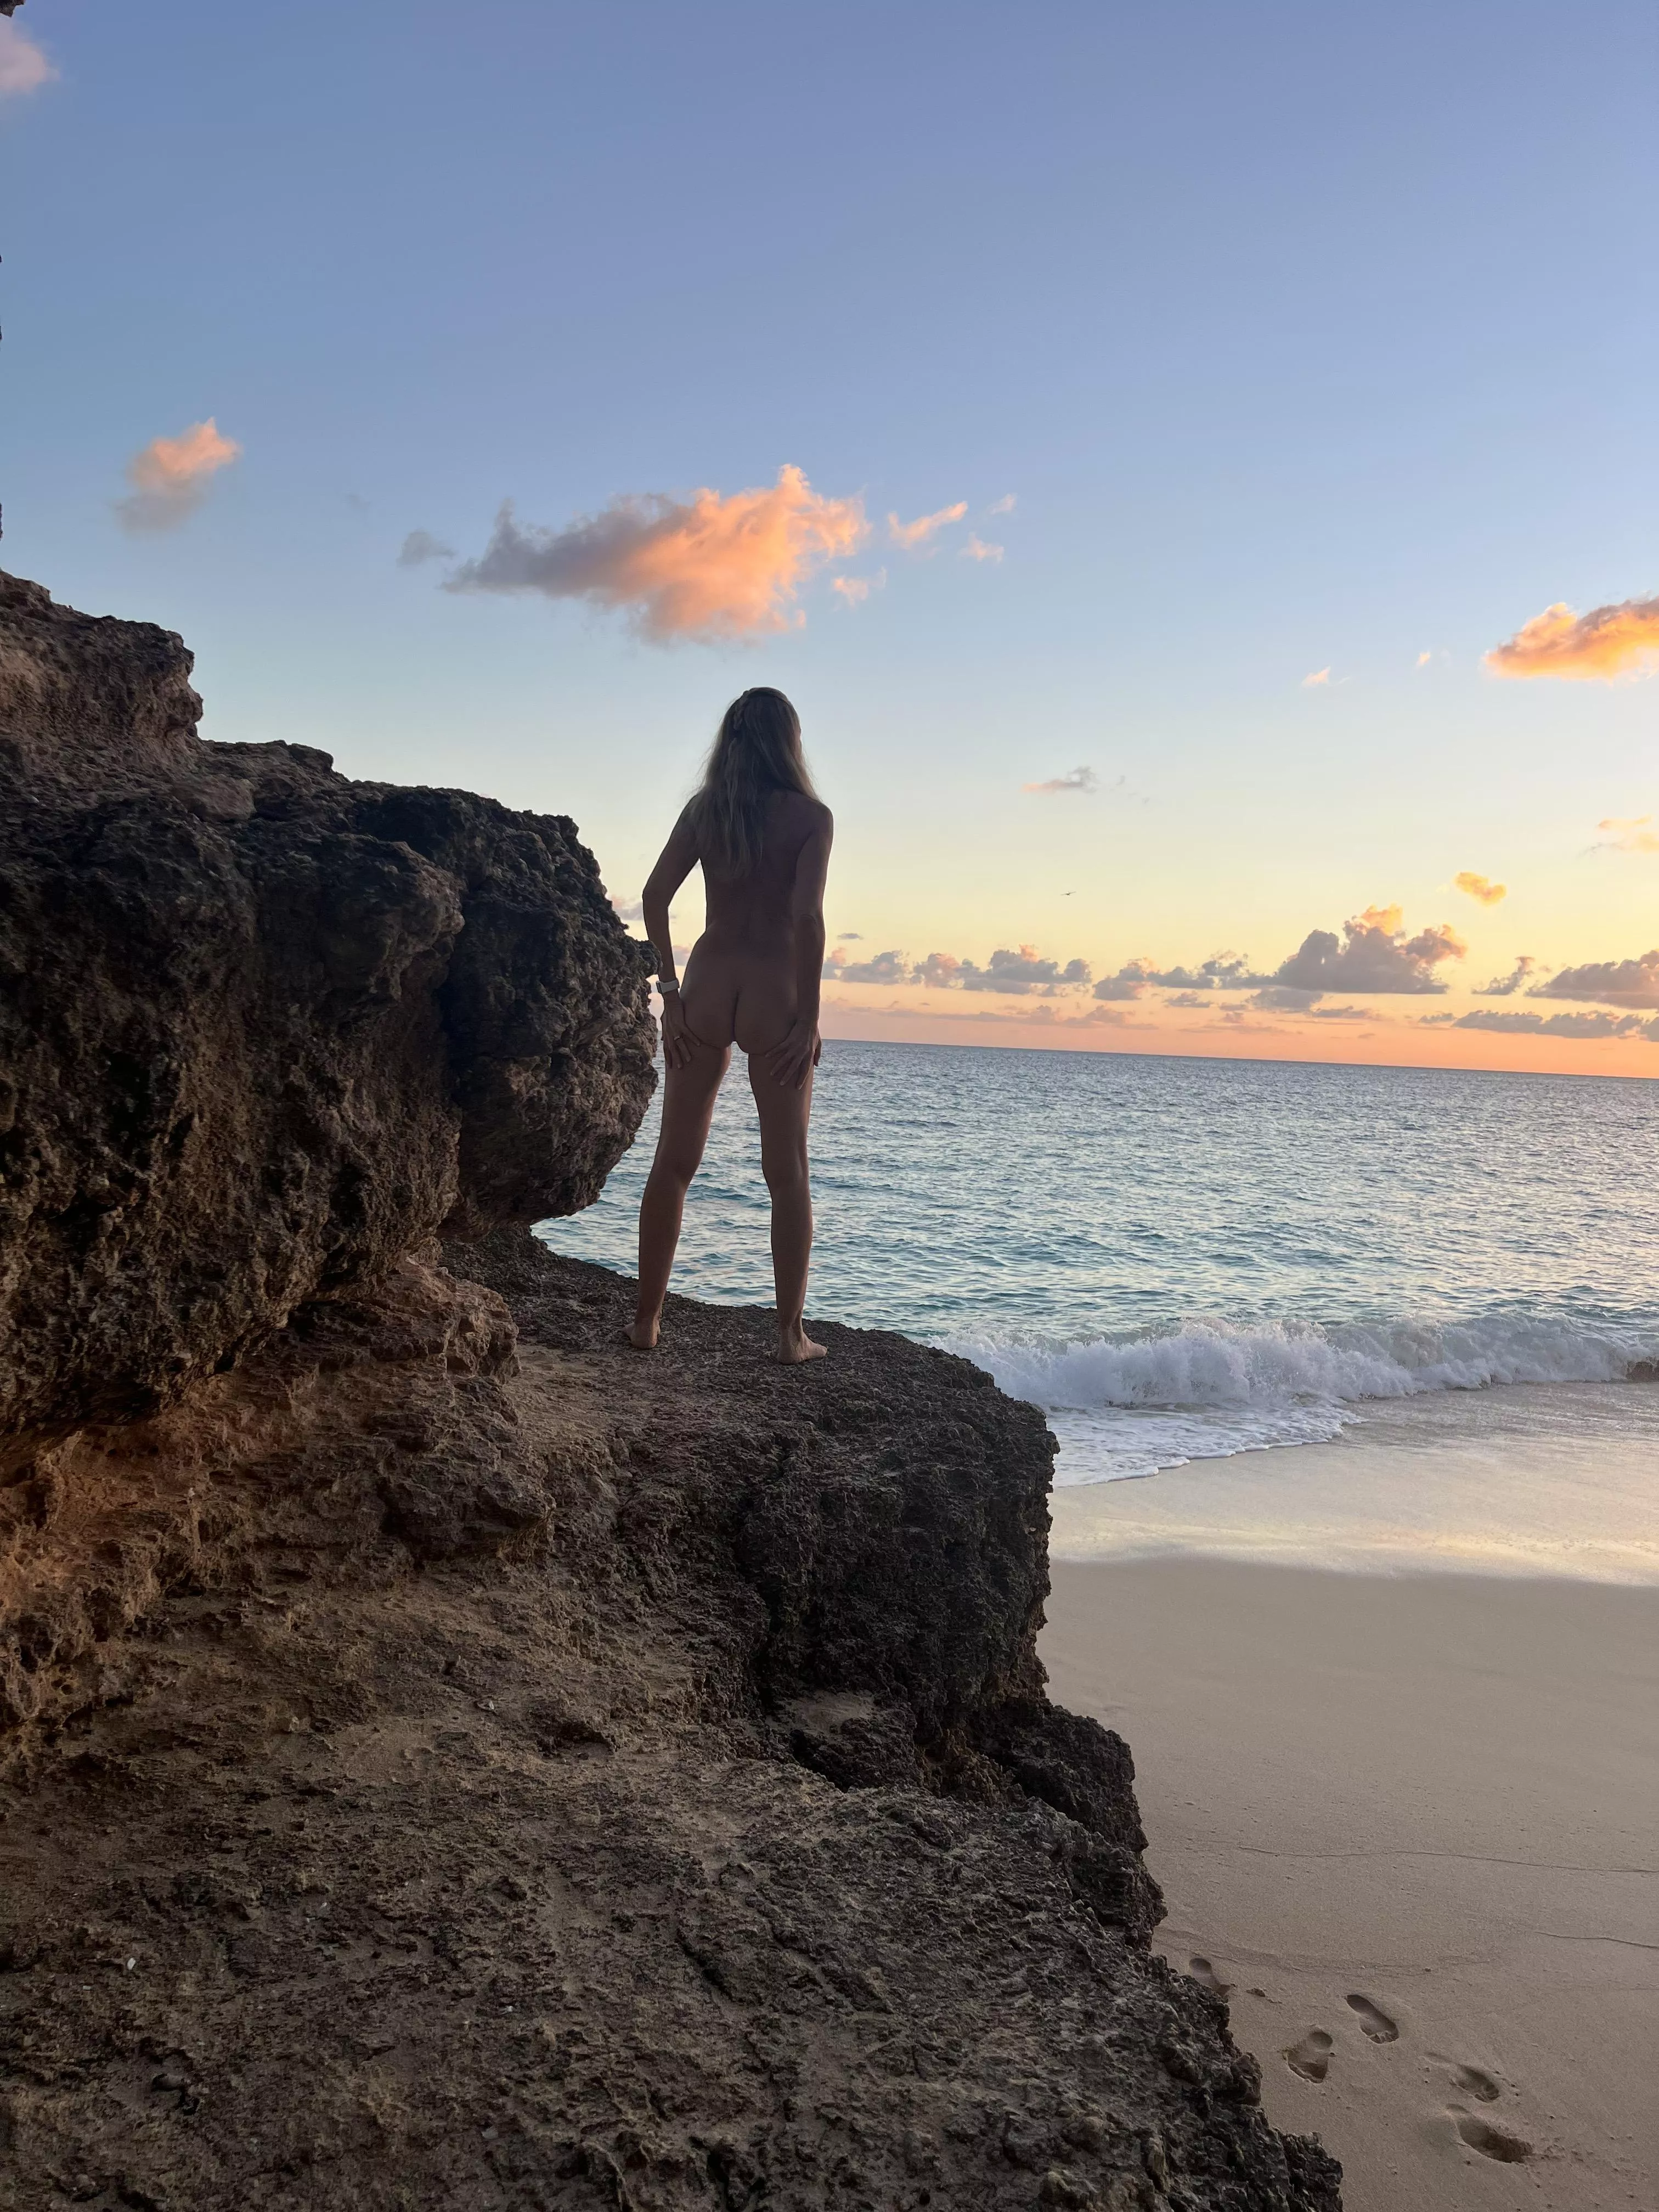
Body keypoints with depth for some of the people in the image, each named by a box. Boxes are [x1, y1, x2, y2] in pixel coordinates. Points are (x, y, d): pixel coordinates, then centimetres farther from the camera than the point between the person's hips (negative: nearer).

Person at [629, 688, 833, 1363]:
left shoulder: (703, 808, 6)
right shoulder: (811, 816, -4)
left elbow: (655, 895, -2)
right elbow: (807, 916, -15)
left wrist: (671, 991, 2)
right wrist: (809, 1019, -11)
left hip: (705, 990, 3)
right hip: (773, 997, -3)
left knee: (673, 1161, 12)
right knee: (788, 1174, 7)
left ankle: (647, 1320, 15)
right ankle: (790, 1334, 10)